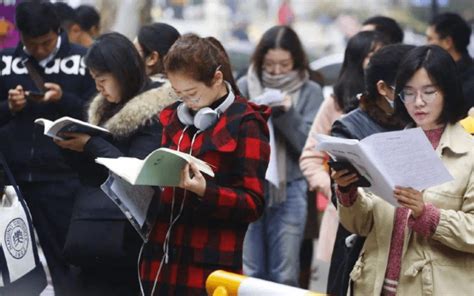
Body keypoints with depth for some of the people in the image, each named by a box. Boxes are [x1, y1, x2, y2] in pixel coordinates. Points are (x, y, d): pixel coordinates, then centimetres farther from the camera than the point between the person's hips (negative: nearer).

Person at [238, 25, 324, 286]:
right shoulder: (245, 86, 5)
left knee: (285, 275, 3)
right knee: (248, 273, 3)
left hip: (290, 189, -1)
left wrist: (287, 114, -16)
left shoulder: (310, 92, 3)